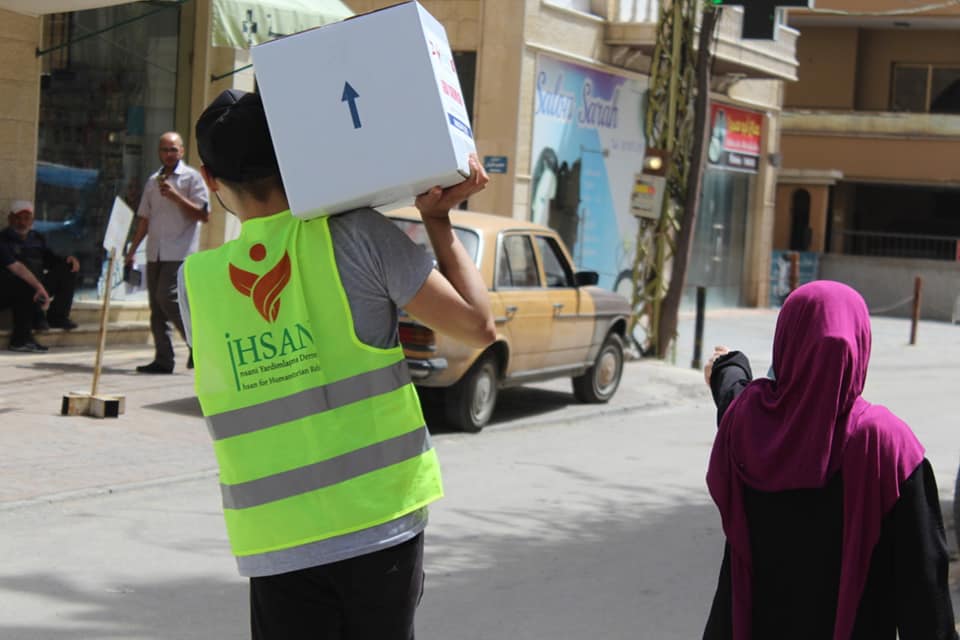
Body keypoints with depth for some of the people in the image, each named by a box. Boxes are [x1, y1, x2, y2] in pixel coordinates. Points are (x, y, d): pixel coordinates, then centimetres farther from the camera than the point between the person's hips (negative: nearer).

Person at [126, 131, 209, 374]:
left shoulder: (191, 178, 0)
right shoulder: (153, 181, 17)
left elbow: (203, 215, -8)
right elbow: (144, 218, 20)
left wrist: (176, 196, -17)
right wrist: (132, 250, 15)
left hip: (179, 253, -6)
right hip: (155, 253, 6)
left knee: (167, 298, -18)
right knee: (156, 305, 4)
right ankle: (163, 360, 7)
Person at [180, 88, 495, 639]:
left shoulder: (195, 280, 0)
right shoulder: (357, 234, -9)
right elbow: (479, 326, -6)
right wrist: (439, 221, 6)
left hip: (277, 545, 1)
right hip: (381, 523, -1)